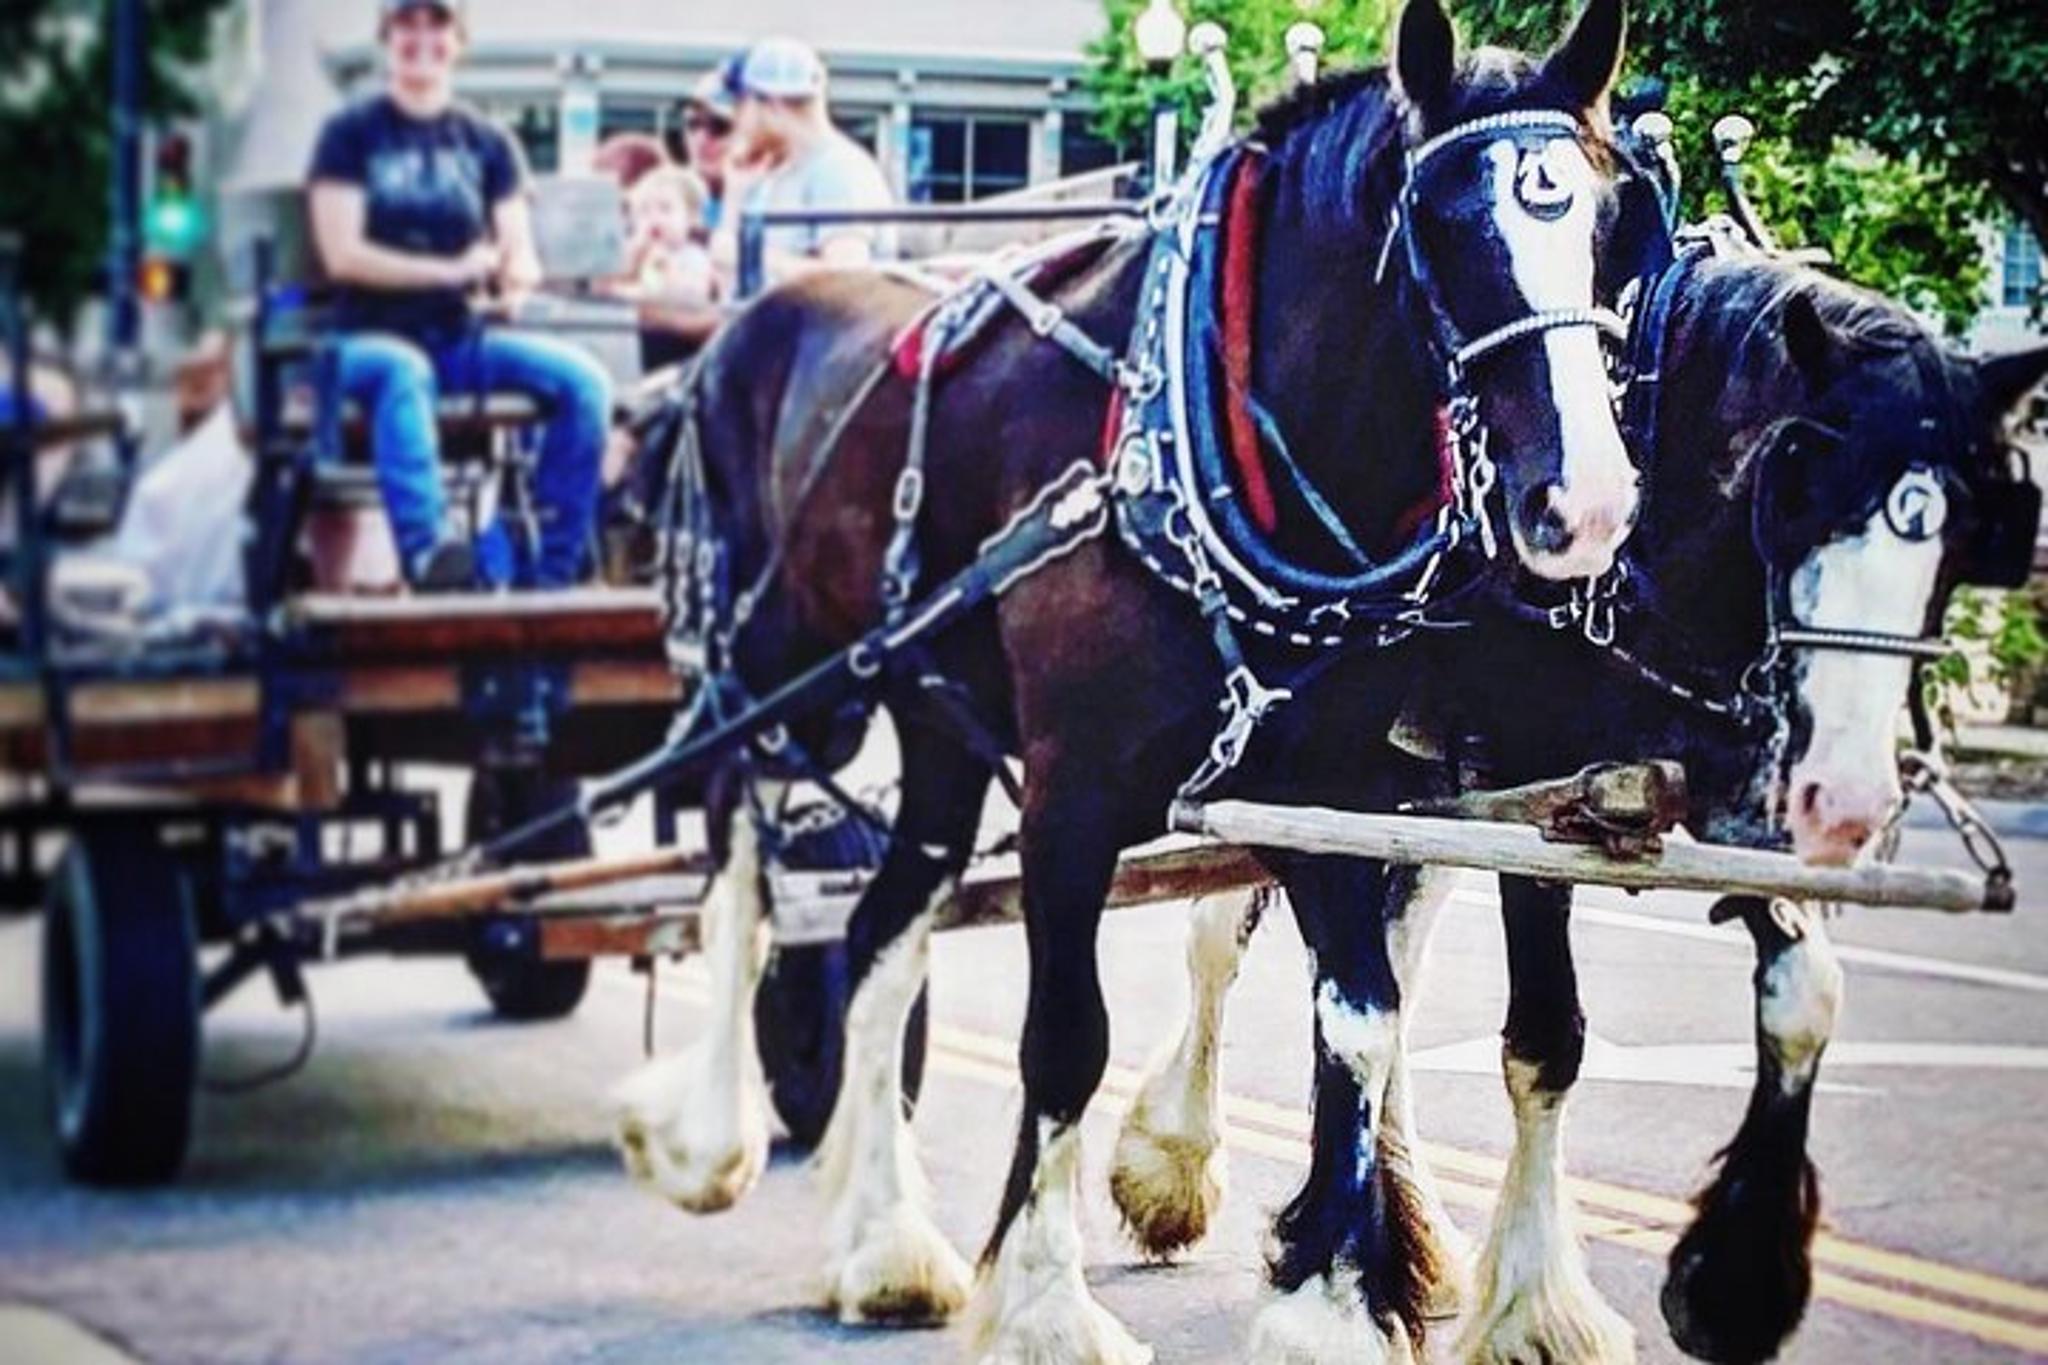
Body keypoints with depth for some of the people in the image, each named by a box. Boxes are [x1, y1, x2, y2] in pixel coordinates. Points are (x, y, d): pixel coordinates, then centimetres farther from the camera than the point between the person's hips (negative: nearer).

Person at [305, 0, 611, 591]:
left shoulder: (488, 142, 13)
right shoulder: (351, 133, 3)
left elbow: (520, 252, 7)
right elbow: (343, 254, -7)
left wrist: (515, 278, -18)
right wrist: (451, 270, -14)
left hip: (464, 337, 4)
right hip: (373, 337, -4)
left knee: (583, 380, -21)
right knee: (402, 373, -40)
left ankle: (553, 574, -21)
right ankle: (427, 551, -58)